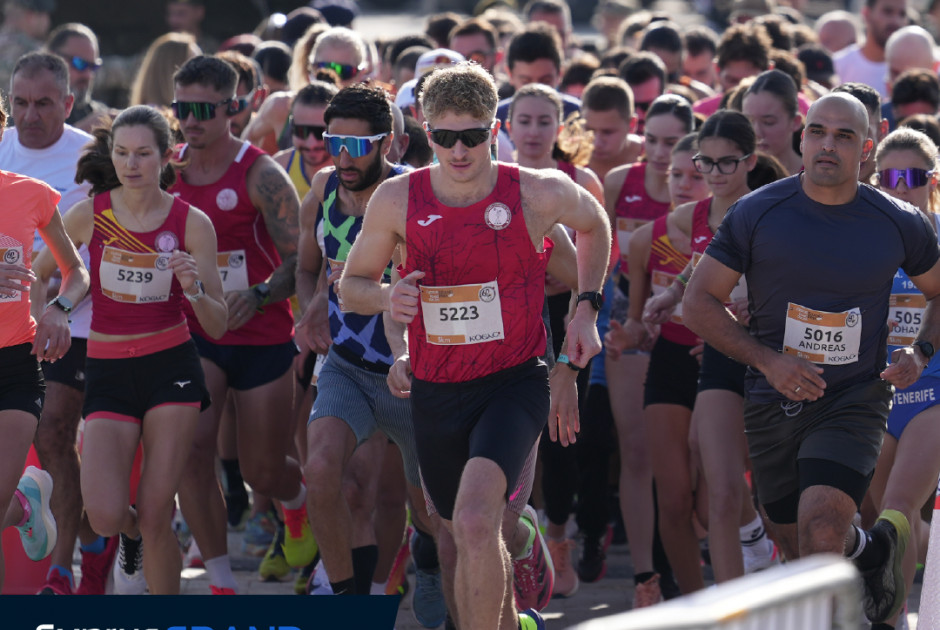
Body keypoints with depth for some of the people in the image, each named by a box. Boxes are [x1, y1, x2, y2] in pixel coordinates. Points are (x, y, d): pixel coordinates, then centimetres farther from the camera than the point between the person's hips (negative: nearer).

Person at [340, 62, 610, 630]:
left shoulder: (540, 194, -9)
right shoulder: (398, 200, -5)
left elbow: (595, 224, 15)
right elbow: (351, 283, 7)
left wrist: (586, 309, 7)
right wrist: (386, 298, -15)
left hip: (514, 382, -4)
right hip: (435, 388, 4)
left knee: (474, 521, -27)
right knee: (461, 538, 18)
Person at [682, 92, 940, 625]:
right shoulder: (757, 214, -6)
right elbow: (700, 302, -2)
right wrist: (768, 361, -13)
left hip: (854, 401, -2)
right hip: (774, 401, 2)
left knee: (821, 530, -26)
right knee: (801, 548, 14)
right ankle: (876, 549, 44)